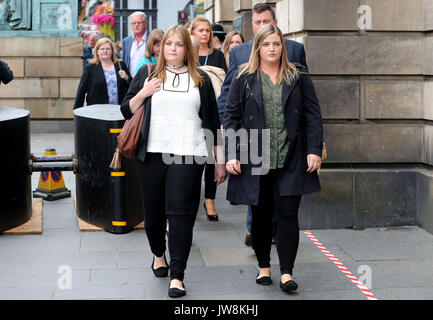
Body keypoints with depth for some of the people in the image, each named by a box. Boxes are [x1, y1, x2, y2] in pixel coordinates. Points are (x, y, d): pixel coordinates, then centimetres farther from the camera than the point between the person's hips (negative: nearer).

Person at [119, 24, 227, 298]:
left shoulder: (201, 80, 12)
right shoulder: (147, 75, 13)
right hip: (152, 153, 2)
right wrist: (143, 93, -6)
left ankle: (177, 276, -6)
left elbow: (213, 122, 13)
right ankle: (159, 255, 37)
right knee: (154, 211, 8)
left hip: (187, 154, -1)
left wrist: (220, 161, 10)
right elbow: (126, 112, 12)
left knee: (180, 212, -10)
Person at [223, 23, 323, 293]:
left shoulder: (299, 77, 6)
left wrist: (315, 150, -4)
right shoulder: (244, 79, 4)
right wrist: (231, 155, -5)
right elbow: (231, 117, 3)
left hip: (290, 160, 0)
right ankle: (264, 267, 24)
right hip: (255, 159, 0)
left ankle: (287, 273, 3)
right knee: (261, 215, 9)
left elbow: (313, 114, 5)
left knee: (288, 214, -3)